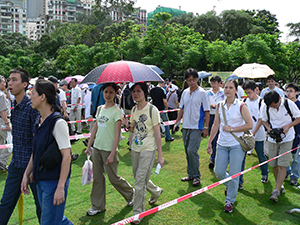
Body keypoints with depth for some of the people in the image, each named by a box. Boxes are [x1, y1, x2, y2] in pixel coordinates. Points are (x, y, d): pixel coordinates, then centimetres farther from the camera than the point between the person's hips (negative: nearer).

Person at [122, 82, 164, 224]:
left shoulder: (152, 110, -12)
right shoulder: (134, 110, 7)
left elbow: (157, 134, -12)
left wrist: (160, 155, -13)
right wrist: (127, 125, -6)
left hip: (148, 150, -7)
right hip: (135, 149, 7)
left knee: (140, 182, -4)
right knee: (139, 178, 18)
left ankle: (138, 213, 12)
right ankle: (156, 192, 46)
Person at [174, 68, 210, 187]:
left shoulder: (202, 93, -6)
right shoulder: (185, 92, 10)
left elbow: (207, 112, -7)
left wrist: (206, 127, -10)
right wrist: (177, 121, 11)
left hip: (197, 127, -6)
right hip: (185, 126, 6)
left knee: (192, 150, -12)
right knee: (187, 151, 11)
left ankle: (196, 176, 4)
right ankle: (190, 174, 24)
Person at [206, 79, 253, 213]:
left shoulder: (241, 106, -7)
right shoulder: (220, 105, 6)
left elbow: (249, 125, -8)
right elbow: (216, 125, 11)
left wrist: (232, 129, -14)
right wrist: (209, 142, 9)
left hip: (237, 144, -4)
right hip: (222, 144, 4)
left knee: (233, 175, 1)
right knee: (218, 172, 7)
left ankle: (230, 201, 20)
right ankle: (229, 185, 40)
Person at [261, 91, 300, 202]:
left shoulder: (289, 104, -14)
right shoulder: (265, 107, -9)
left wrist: (288, 126, -18)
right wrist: (268, 128, -12)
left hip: (286, 138, -2)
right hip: (272, 139, 2)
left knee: (282, 165, -8)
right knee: (274, 165, 7)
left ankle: (277, 191, -3)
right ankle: (280, 185, 29)